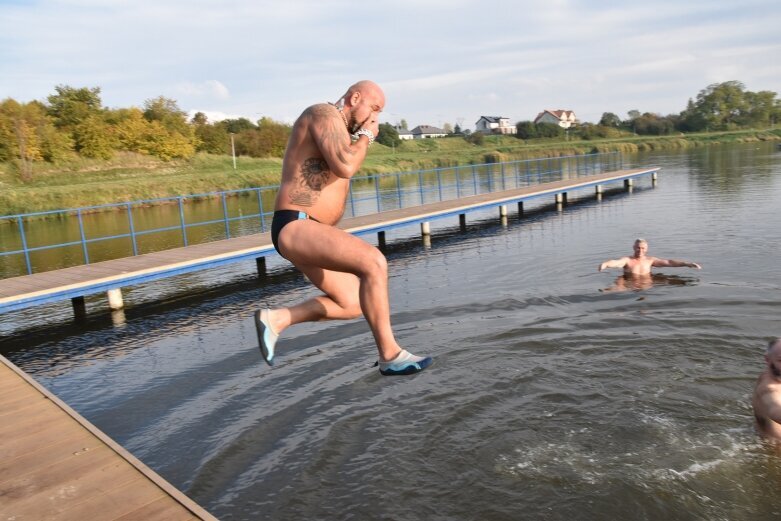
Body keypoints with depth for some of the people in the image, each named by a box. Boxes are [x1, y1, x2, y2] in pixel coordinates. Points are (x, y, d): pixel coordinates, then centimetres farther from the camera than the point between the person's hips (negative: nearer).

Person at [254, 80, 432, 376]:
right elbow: (345, 167, -24)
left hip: (304, 232, 11)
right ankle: (390, 355, -17)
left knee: (352, 305, 12)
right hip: (295, 229, -11)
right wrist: (366, 136, -5)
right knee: (374, 262, -26)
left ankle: (275, 319, 13)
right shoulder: (325, 114, -9)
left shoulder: (338, 132, 22)